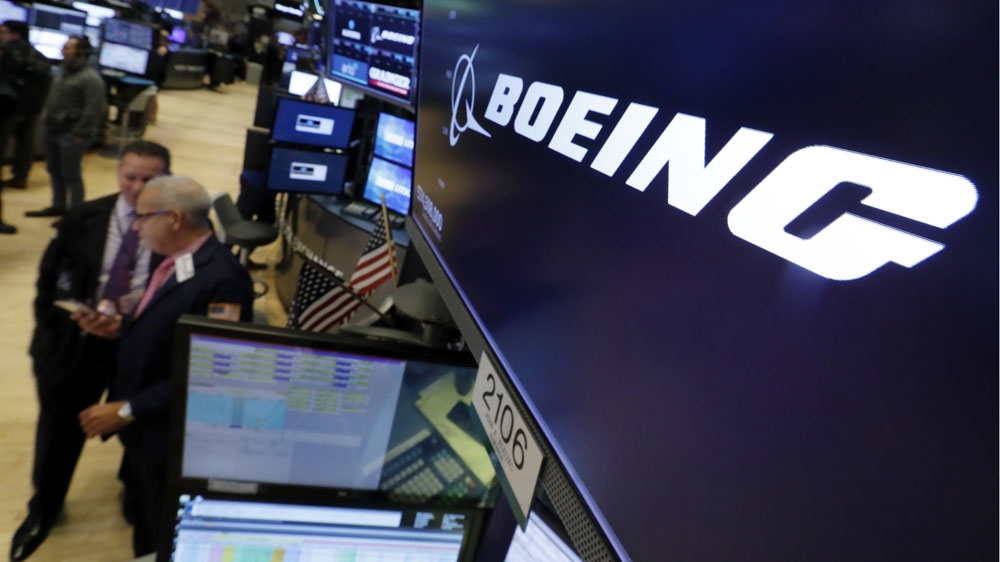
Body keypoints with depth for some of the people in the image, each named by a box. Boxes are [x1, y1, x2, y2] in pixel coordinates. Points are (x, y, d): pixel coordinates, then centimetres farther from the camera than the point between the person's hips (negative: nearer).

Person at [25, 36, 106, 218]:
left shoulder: (91, 78, -16)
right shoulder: (65, 72, 14)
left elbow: (93, 110, -21)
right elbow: (52, 99, 24)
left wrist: (80, 134, -21)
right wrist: (48, 119, 17)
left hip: (71, 134, -9)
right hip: (52, 129, 9)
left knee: (70, 174, -3)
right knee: (54, 169, 16)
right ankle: (58, 206, 30)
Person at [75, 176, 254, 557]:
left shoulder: (220, 280, -29)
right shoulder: (177, 261, 1)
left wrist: (127, 411, -22)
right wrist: (119, 328, -4)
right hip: (148, 427, 8)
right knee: (148, 534, 27)